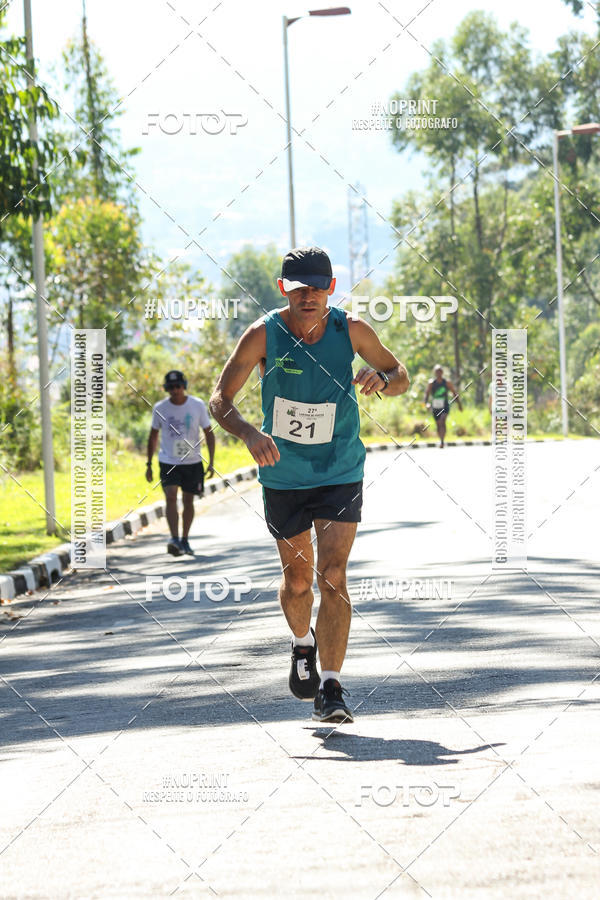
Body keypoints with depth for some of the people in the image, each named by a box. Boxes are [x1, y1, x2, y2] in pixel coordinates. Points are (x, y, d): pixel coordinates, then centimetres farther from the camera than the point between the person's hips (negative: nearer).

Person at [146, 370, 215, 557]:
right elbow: (153, 436, 8)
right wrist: (149, 464, 7)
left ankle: (185, 540, 23)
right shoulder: (160, 408, -4)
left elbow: (209, 434, 2)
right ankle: (174, 540, -24)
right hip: (168, 462, -1)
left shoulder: (198, 405, -5)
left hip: (192, 462, 1)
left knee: (188, 501, 8)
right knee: (171, 497, -18)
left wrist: (211, 462, -4)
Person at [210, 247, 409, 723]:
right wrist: (250, 434, -32)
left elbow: (401, 375, 4)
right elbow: (220, 399, -12)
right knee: (297, 579, 11)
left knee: (333, 576, -13)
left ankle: (331, 689, -12)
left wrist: (382, 380, -21)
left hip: (340, 474, -1)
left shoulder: (350, 330, -10)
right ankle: (304, 644, 44)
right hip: (283, 475, 1)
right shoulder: (264, 335, -13)